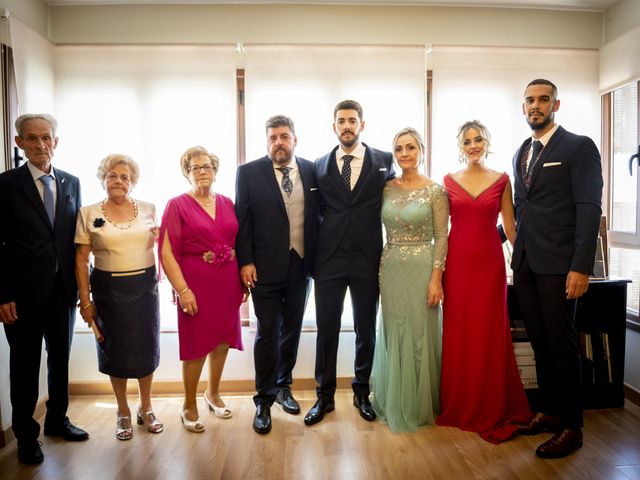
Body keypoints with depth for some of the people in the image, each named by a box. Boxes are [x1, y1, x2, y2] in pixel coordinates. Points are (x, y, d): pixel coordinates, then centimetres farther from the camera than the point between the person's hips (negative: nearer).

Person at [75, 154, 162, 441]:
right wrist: (85, 299, -5)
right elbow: (81, 259, -2)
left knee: (146, 347, 10)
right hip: (109, 289, -1)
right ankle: (123, 412, 30)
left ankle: (145, 408, 31)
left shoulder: (148, 209, 2)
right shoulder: (88, 214, -2)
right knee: (115, 350, 10)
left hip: (144, 286, 2)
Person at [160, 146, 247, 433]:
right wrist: (182, 290, -15)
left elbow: (239, 245, 11)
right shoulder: (177, 205, -4)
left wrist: (244, 280, 4)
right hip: (196, 285, -4)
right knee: (196, 345, 4)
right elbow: (167, 252, -9)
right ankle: (189, 406, 24)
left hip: (227, 284, 4)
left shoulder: (227, 203, 8)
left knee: (223, 340, 14)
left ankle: (213, 393, 37)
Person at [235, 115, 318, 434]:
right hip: (266, 267, -3)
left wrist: (317, 259, 1)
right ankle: (264, 401, 19)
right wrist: (245, 261, -10)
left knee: (292, 330, 15)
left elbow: (316, 214, 5)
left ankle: (283, 387, 35)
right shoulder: (249, 173, -3)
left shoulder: (311, 170, 4)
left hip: (300, 265, 3)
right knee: (267, 334, 4)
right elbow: (242, 220, -4)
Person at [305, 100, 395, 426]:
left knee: (366, 330, 11)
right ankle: (324, 396, 23)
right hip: (329, 259, 1)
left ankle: (362, 392, 30)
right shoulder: (320, 165, 7)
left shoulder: (383, 161, 3)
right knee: (326, 329, 7)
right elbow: (316, 210, 9)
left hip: (367, 259, 0)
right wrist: (314, 252, 3)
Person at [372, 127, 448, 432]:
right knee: (393, 335, 11)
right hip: (391, 269, 4)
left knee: (419, 335, 5)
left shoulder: (435, 191, -4)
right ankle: (394, 404, 28)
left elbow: (441, 237, -6)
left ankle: (419, 406, 24)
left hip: (422, 268, -3)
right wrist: (379, 271, 4)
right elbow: (381, 230, 9)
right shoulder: (386, 189, 6)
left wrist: (436, 278, -13)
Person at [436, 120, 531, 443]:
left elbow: (509, 225, 7)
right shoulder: (449, 180, 6)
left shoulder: (501, 180, 5)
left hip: (490, 261, 0)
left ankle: (492, 410, 20)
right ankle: (458, 407, 22)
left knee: (490, 334, 4)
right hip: (457, 261, 1)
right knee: (457, 333, 5)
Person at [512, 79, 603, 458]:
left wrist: (581, 267, -17)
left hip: (557, 264, -6)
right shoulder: (521, 153, 16)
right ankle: (549, 411, 27)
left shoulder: (579, 147, -3)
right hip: (525, 263, 6)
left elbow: (589, 209, -11)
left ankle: (571, 426, 17)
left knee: (561, 345, 2)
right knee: (540, 343, 13)